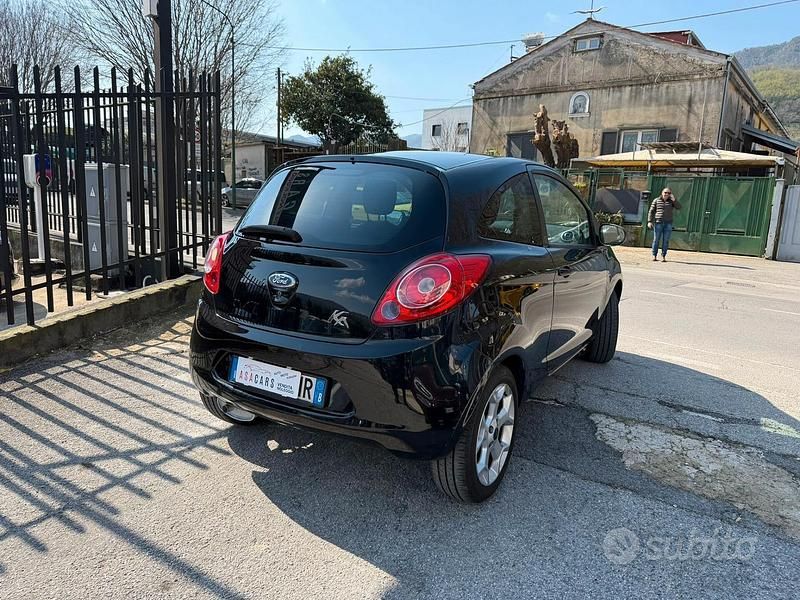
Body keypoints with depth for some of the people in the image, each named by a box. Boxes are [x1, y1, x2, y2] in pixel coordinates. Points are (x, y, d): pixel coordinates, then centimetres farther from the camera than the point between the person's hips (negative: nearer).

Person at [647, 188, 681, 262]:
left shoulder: (671, 201, 8)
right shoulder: (656, 200, 4)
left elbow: (678, 207, -5)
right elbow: (651, 211, 3)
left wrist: (674, 199, -13)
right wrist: (649, 221, -7)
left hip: (668, 223, 1)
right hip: (658, 223, -1)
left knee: (666, 240, 0)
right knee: (656, 239, -1)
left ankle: (663, 256, 4)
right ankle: (654, 255, 6)